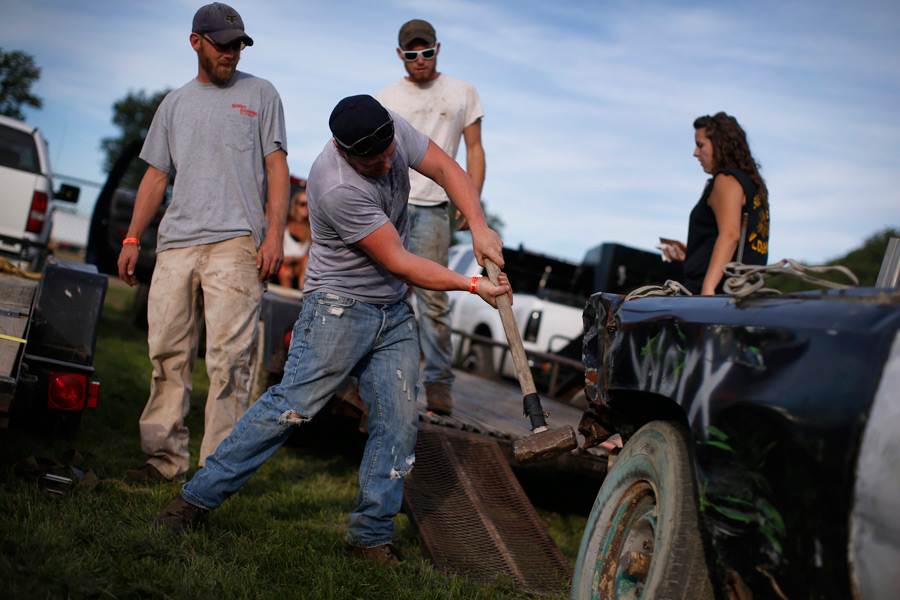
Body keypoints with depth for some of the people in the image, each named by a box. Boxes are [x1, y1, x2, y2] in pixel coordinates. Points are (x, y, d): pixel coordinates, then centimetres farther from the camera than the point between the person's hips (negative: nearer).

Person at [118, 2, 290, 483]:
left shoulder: (260, 94, 12)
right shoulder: (175, 104, 21)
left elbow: (276, 168, 5)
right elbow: (156, 174, 22)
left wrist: (274, 234, -7)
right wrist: (132, 238, 14)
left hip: (235, 243, -4)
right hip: (176, 244, 4)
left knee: (227, 357, -9)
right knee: (167, 353, 2)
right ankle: (165, 456, 11)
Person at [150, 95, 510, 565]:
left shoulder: (393, 127, -6)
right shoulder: (338, 188, -28)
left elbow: (448, 171, 3)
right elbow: (398, 261, -22)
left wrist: (479, 228, -13)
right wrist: (471, 285, -17)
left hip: (395, 313, 7)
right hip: (339, 309, -7)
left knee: (398, 421, 0)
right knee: (291, 406, -11)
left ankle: (370, 536, 8)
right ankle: (196, 498, -1)